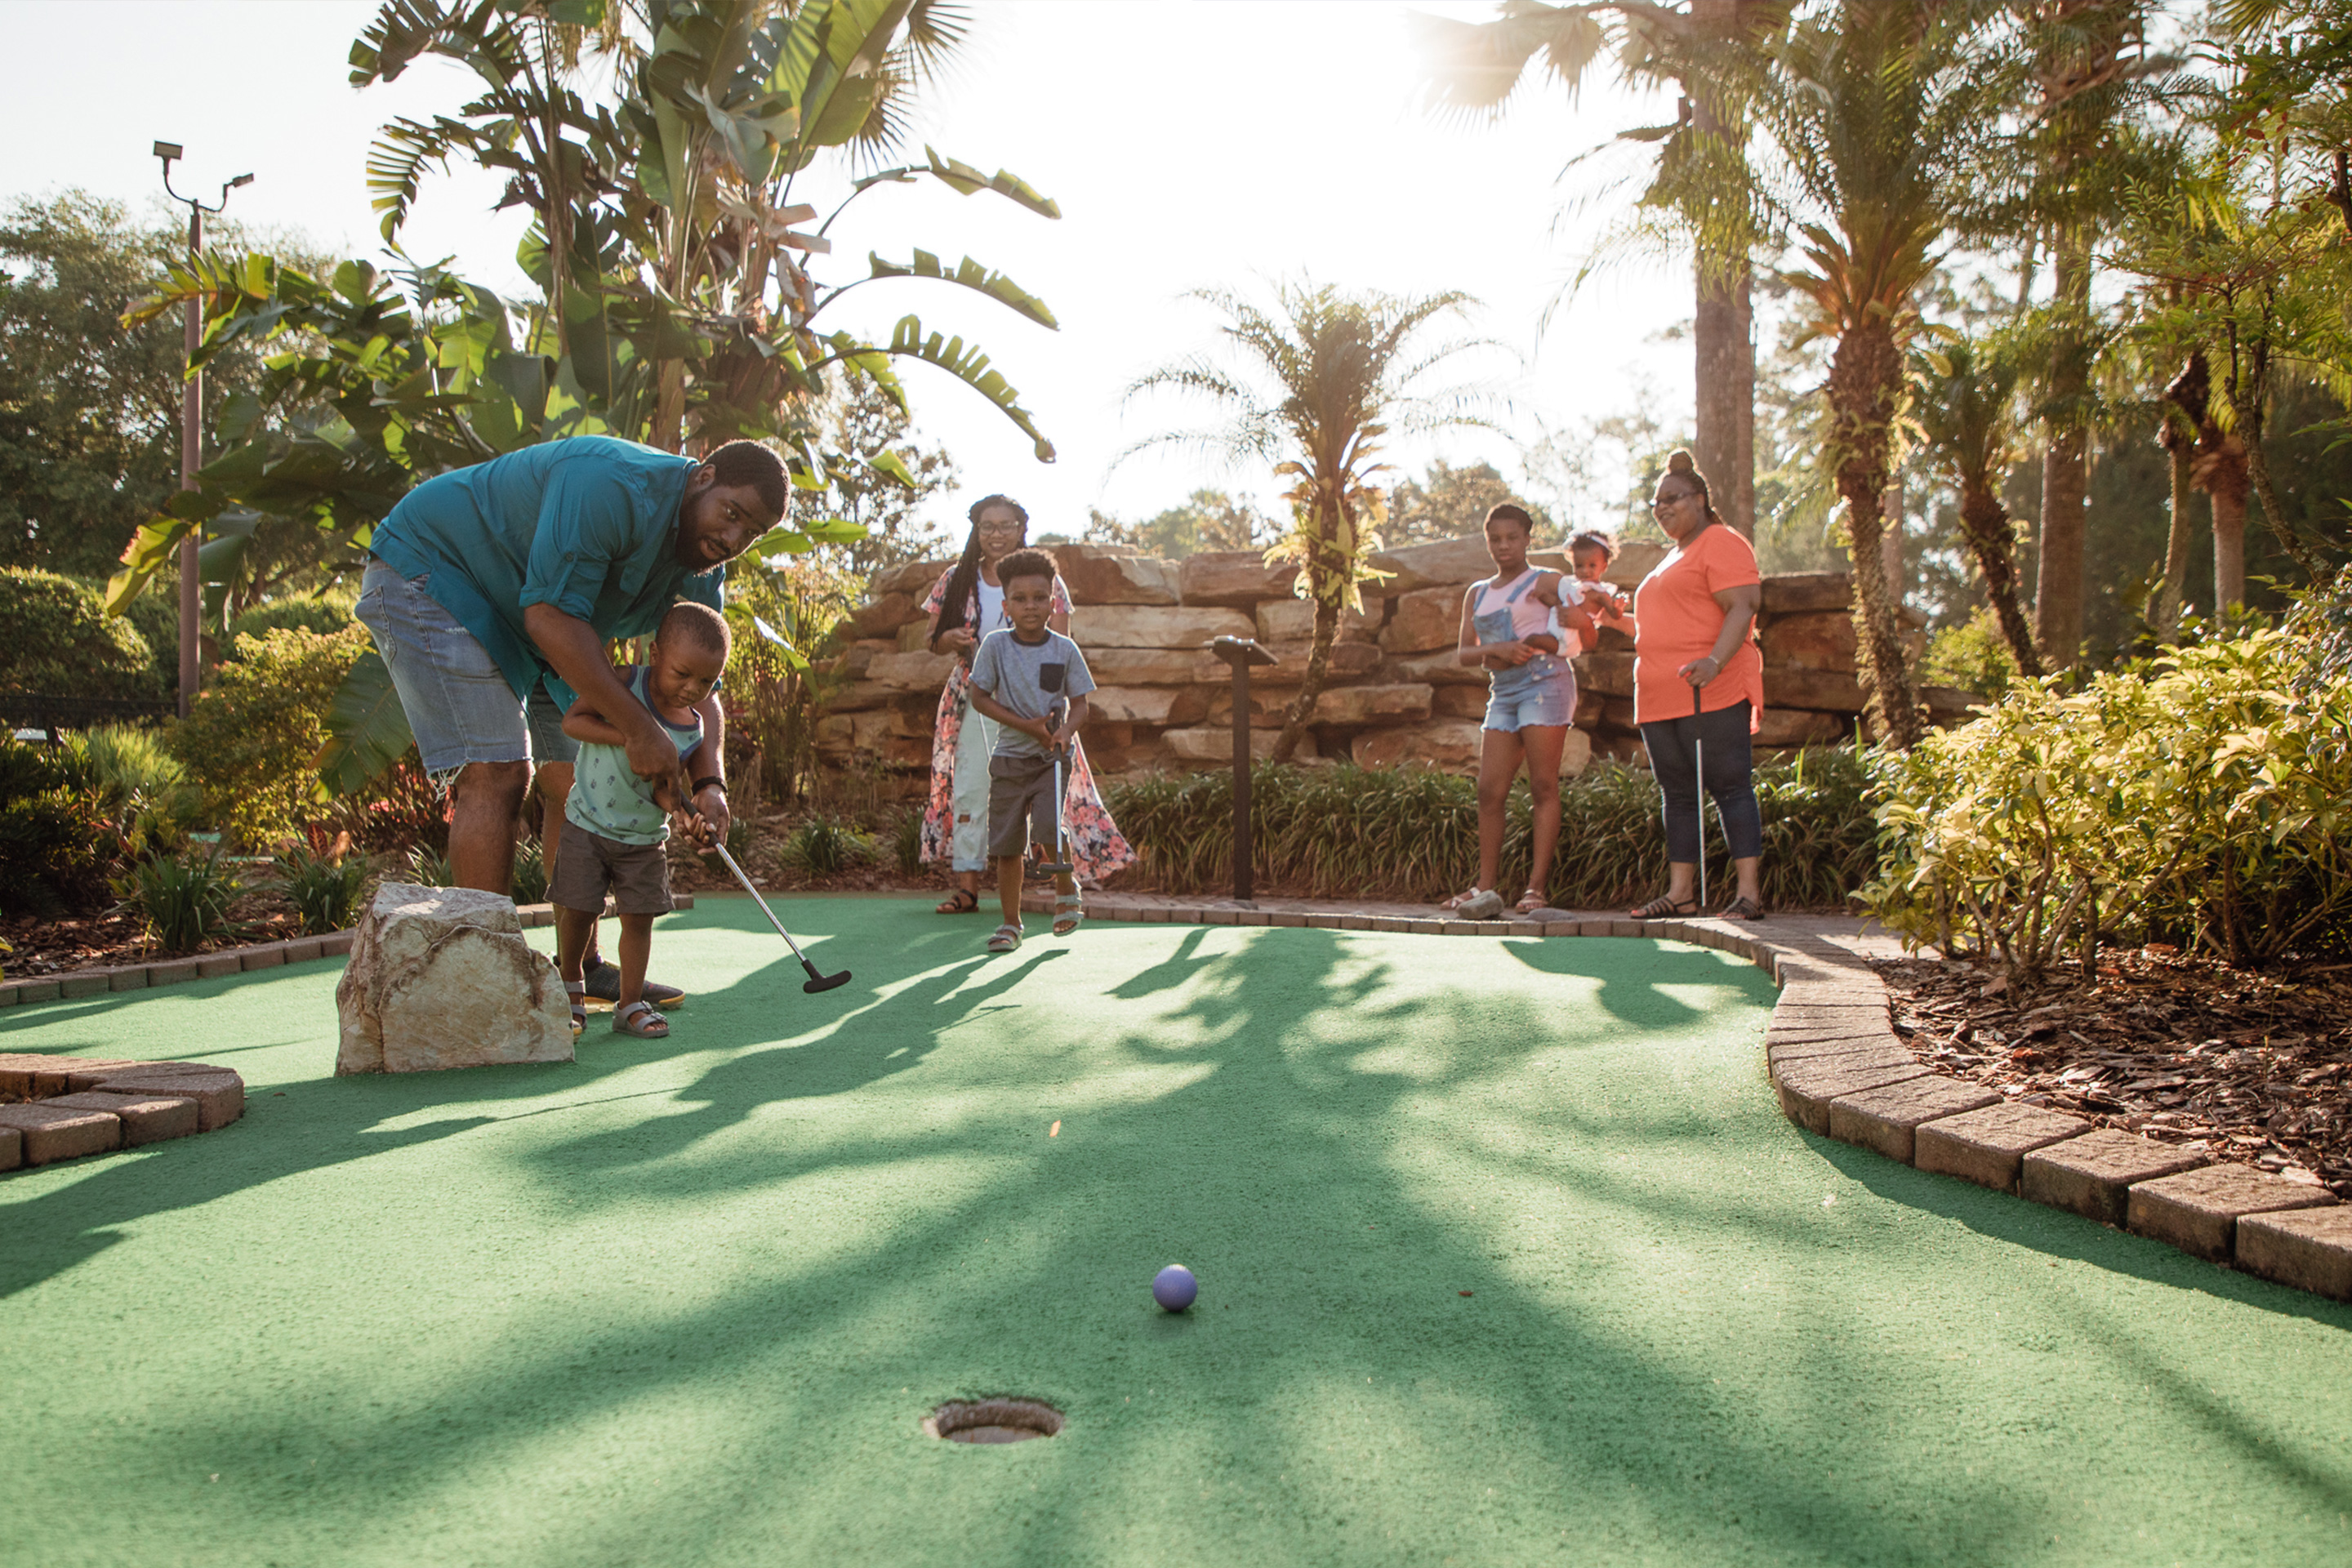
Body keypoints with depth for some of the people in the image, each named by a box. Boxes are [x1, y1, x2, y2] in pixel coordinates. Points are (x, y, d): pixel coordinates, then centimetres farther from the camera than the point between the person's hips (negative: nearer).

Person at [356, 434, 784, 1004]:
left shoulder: (701, 572, -4)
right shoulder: (613, 486, -32)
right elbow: (551, 616, -36)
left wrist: (709, 781, -20)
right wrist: (638, 727, -36)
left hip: (519, 624, 9)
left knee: (575, 777, 7)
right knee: (496, 772, -20)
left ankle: (583, 965, 16)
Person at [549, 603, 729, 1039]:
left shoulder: (699, 726, -11)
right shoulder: (624, 684, -16)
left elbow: (665, 785, -12)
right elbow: (572, 720, -19)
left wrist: (687, 815, -33)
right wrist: (627, 734, -31)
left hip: (645, 835, 2)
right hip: (588, 821, -2)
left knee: (639, 916, 2)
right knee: (578, 910, 1)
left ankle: (631, 1005, 17)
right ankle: (572, 988, 26)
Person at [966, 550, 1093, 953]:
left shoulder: (1065, 649, -1)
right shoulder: (995, 644, -3)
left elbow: (1079, 703, 3)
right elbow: (979, 697, -2)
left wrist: (1066, 731, -19)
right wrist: (1027, 726, -12)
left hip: (1052, 757, -1)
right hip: (1009, 756, 1)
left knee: (1049, 825, -21)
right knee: (1007, 845, 3)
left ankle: (1066, 891, 7)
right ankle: (1010, 923, 17)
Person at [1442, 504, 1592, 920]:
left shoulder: (1546, 582, 6)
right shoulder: (1476, 594, 21)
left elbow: (1583, 631, -2)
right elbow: (1464, 651, 12)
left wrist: (1532, 644, -10)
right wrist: (1495, 650, -7)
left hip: (1544, 682, -5)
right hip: (1502, 692, 5)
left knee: (1543, 785, -9)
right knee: (1490, 789, -3)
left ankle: (1537, 885, -10)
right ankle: (1486, 887, -2)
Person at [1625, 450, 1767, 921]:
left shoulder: (1721, 543, -4)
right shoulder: (1674, 556, 26)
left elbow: (1742, 608, -16)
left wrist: (1715, 661, -29)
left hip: (1712, 693, -9)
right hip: (1660, 700, 9)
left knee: (1731, 786, -9)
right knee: (1678, 795, 9)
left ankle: (1749, 894, -9)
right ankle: (1680, 892, 12)